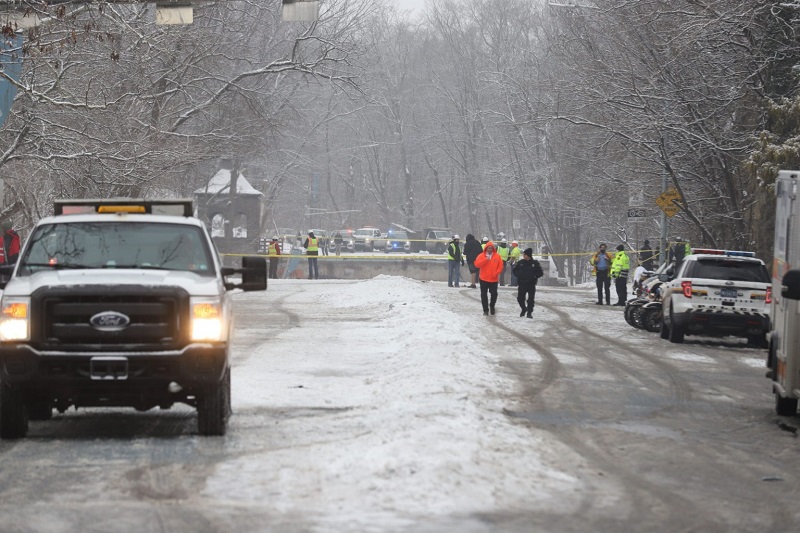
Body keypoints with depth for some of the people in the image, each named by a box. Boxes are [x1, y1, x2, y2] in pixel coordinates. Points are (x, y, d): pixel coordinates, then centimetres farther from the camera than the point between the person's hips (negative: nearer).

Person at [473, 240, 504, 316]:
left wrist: (496, 273, -12)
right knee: (484, 295, 2)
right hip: (484, 279, 0)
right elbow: (477, 264, -13)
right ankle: (485, 309, 11)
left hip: (494, 279, 0)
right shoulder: (481, 255, -2)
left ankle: (492, 306, 28)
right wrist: (485, 259, -21)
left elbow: (500, 266, 1)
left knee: (494, 294, 3)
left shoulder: (497, 256, 1)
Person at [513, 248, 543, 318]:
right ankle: (524, 309, 30)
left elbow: (540, 273, 2)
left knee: (531, 299, -2)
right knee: (520, 298, 4)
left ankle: (529, 312, 8)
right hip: (522, 284, 2)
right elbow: (514, 270, 13)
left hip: (531, 284, -2)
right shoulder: (520, 263, 3)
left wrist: (534, 276, -12)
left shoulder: (535, 263, -3)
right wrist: (518, 275, -4)